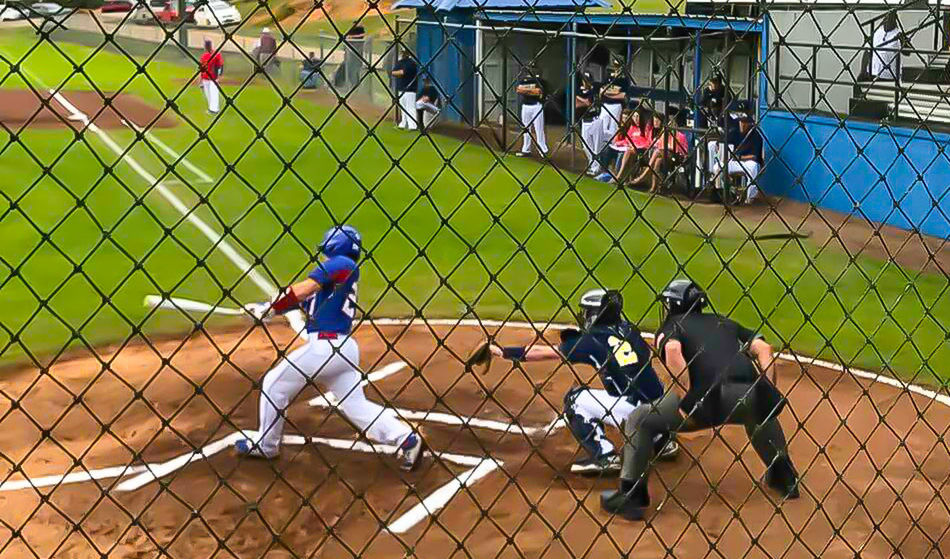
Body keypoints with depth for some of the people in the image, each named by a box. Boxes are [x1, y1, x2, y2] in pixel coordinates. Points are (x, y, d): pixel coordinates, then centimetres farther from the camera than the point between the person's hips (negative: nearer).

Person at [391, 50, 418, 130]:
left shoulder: (411, 63, -9)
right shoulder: (399, 62, 16)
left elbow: (402, 72, -18)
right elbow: (393, 72, 7)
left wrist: (398, 72, 0)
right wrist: (401, 72, -8)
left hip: (409, 89, -8)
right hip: (401, 89, 8)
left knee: (410, 108, -12)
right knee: (402, 108, 13)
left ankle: (413, 126, -14)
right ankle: (403, 124, 21)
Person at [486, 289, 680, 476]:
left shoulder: (592, 340, -4)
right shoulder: (628, 330, 10)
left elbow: (544, 352, 1)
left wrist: (503, 351, 10)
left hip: (635, 409, -7)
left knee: (575, 398, 5)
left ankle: (604, 456, -4)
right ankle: (661, 440, 33)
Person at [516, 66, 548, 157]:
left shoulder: (538, 78, -3)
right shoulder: (522, 79, 9)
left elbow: (539, 91, -15)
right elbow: (518, 89, -6)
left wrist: (526, 90, -10)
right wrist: (532, 91, -16)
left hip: (536, 106, -5)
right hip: (525, 106, 5)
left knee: (539, 129, -4)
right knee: (526, 129, 10)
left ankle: (543, 150, -1)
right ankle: (526, 150, 18)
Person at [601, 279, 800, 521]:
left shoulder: (671, 326, 19)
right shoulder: (725, 322, 33)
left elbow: (672, 349, -5)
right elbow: (763, 347, 20)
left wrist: (687, 401, -5)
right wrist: (768, 391, 17)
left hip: (710, 394, -5)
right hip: (751, 394, 5)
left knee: (638, 421, 12)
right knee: (761, 410, 44)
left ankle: (630, 496, 6)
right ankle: (784, 475, 46)